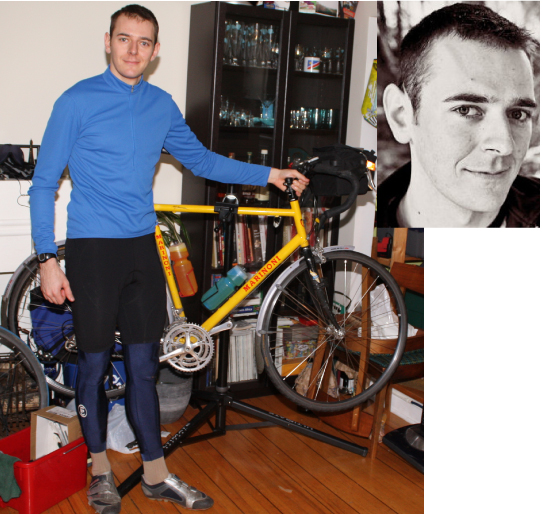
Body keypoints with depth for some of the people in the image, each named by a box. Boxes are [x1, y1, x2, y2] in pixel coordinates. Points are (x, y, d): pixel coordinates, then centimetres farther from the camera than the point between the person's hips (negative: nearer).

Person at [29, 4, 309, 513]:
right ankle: (100, 469, 27)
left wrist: (269, 174, 13)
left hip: (142, 248, 4)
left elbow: (200, 159, 19)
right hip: (93, 248, -4)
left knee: (143, 366, 9)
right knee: (95, 365, 6)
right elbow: (43, 183, -4)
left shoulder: (162, 106, 8)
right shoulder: (77, 101, -5)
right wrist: (47, 260, -10)